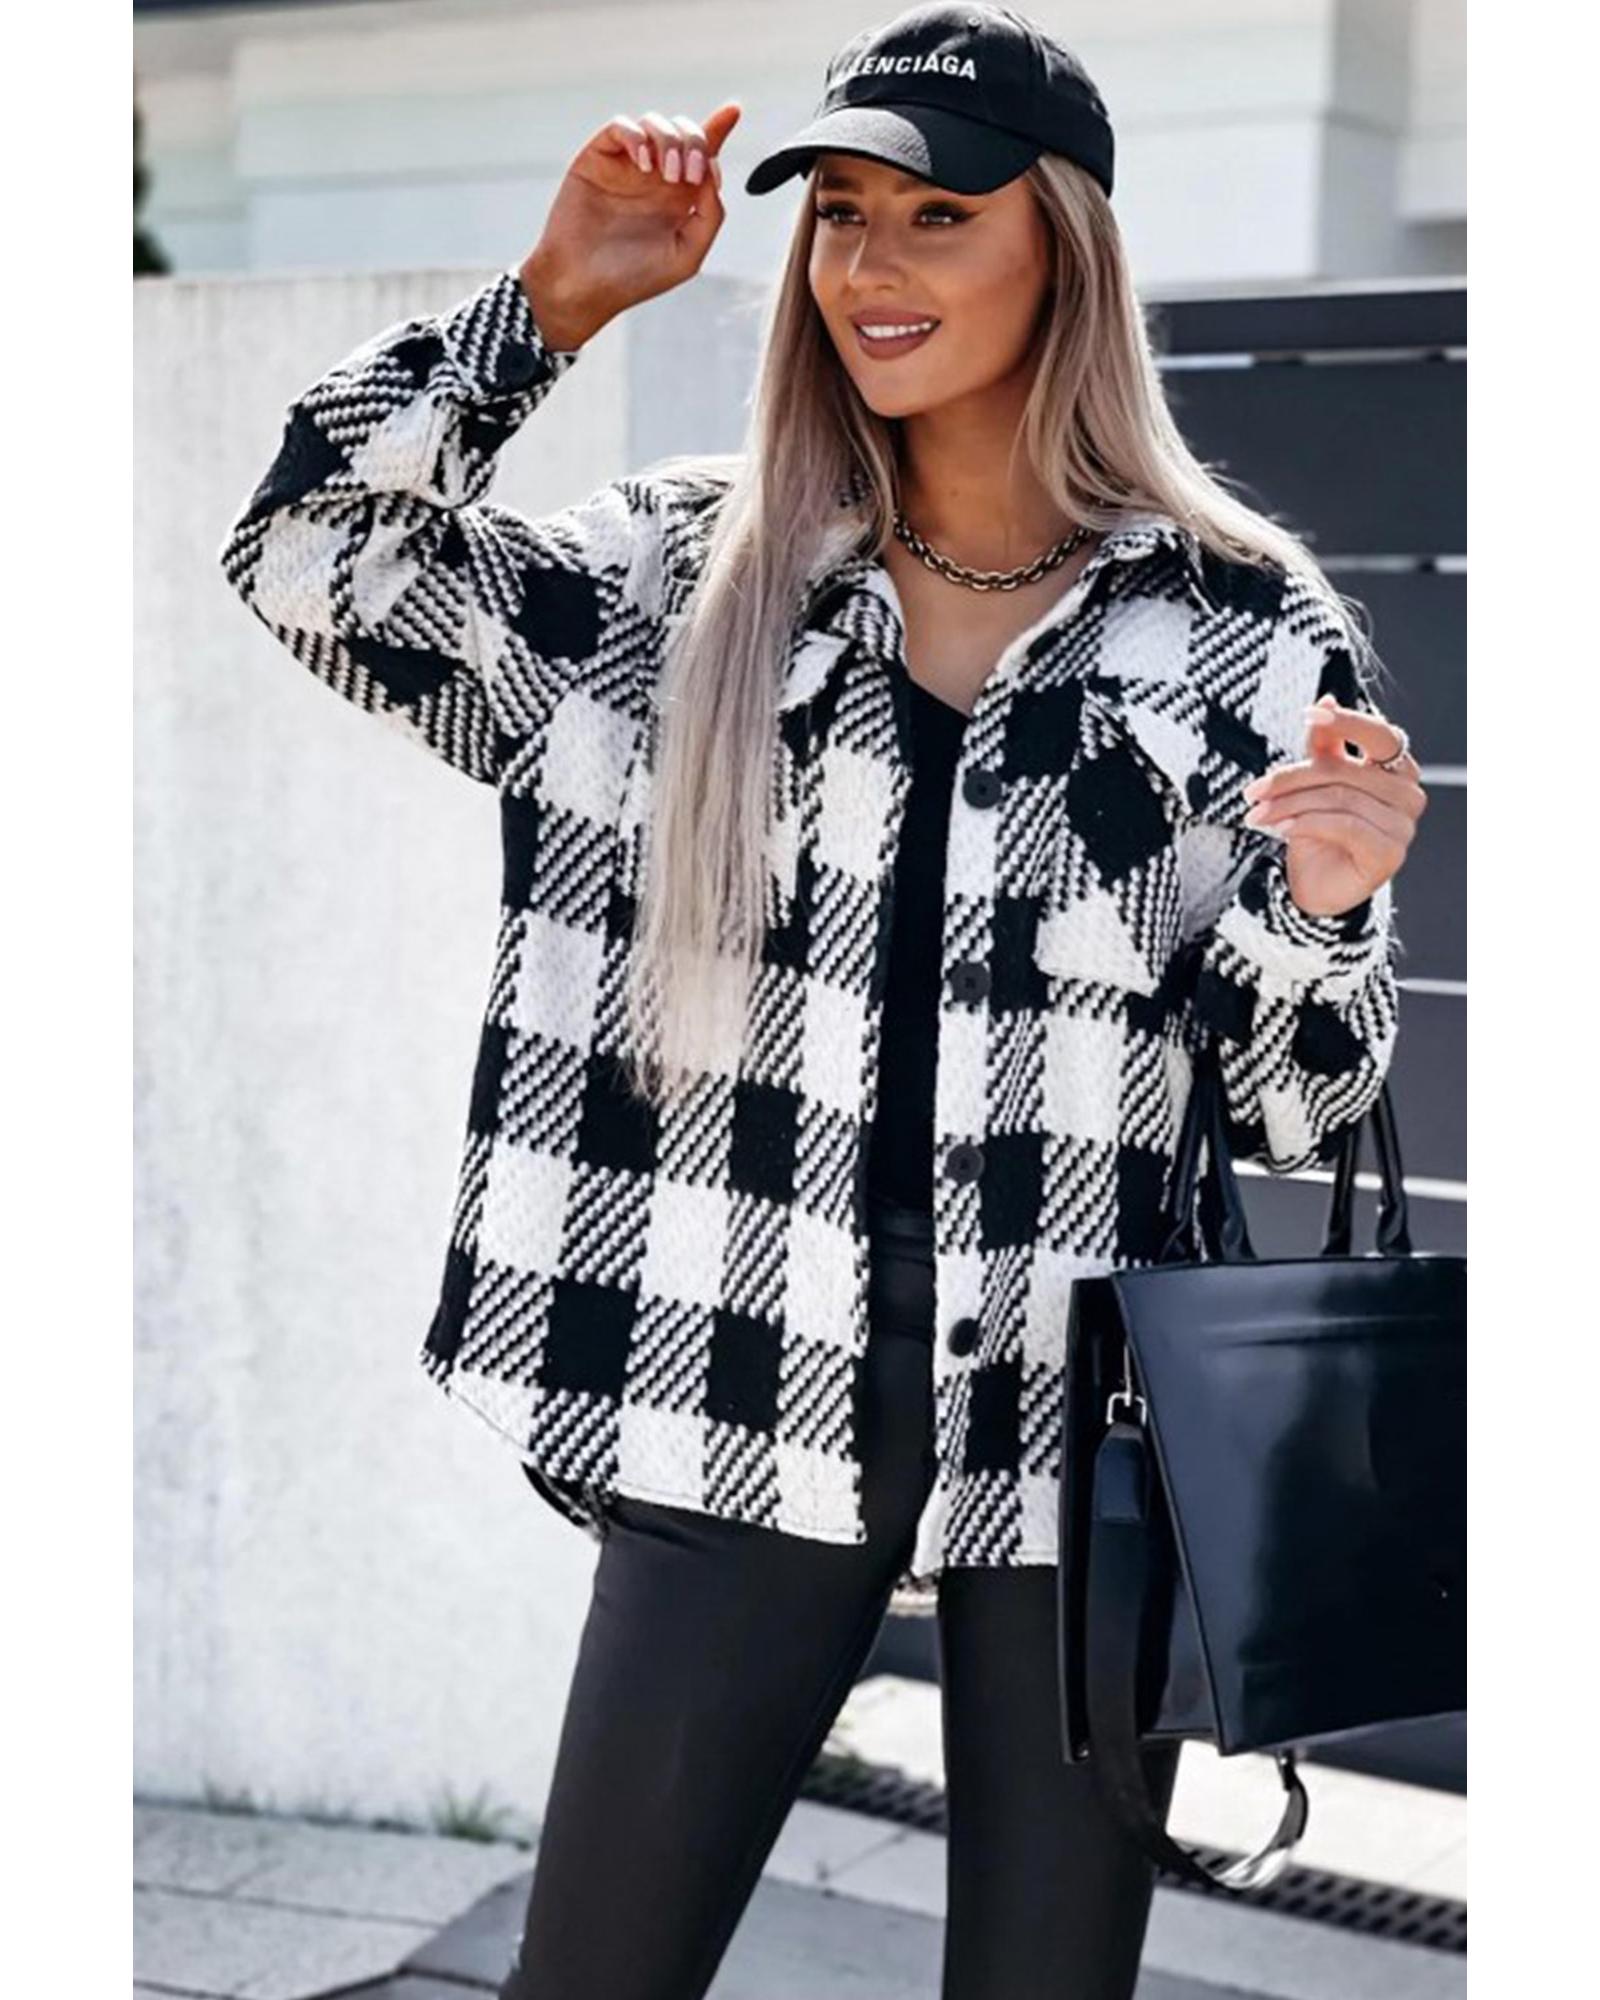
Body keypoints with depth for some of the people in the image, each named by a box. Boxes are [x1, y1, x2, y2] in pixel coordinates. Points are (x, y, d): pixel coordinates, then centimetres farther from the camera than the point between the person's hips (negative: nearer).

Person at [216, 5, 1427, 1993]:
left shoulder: (1247, 628, 0)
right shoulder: (686, 572, 4)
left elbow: (1294, 1103, 4)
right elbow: (303, 554, -3)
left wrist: (1325, 907, -17)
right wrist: (556, 294, -4)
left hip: (1077, 1434, 0)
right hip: (736, 1407, 1)